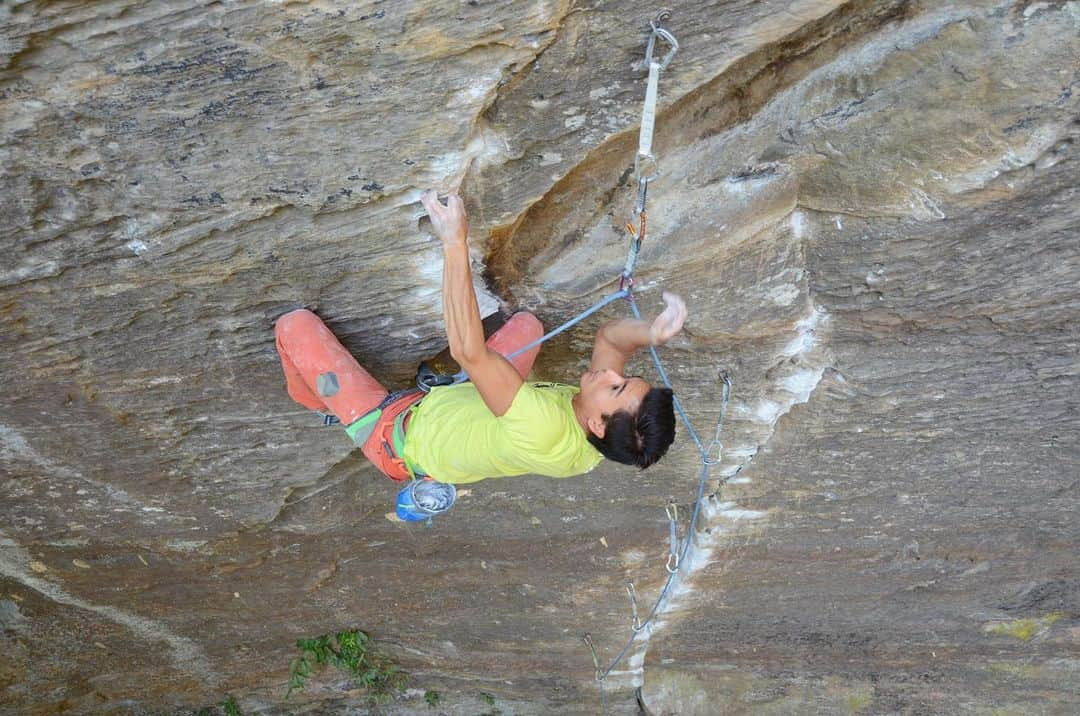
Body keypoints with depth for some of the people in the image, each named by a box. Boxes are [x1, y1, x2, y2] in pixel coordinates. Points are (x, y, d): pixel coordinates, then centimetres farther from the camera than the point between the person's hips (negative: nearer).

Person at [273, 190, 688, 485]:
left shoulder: (545, 434, -47)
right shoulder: (601, 443, -22)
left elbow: (467, 350, -51)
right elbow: (610, 336, -12)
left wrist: (455, 244, -52)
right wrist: (651, 333, -35)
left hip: (396, 433, -7)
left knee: (296, 324, -2)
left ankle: (318, 402, 31)